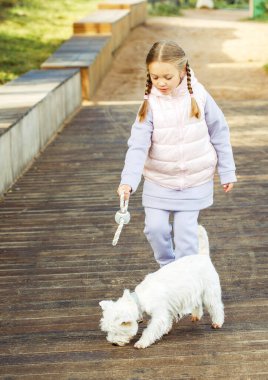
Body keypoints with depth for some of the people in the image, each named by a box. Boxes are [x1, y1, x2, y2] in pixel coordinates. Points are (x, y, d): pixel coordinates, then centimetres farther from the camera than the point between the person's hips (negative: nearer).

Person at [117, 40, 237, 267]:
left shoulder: (199, 96, -11)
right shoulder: (150, 104, -12)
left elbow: (219, 134, -1)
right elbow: (138, 146, -18)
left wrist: (227, 172, 3)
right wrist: (128, 181, -31)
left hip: (194, 180, -1)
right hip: (159, 180, 1)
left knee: (185, 231, -3)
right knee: (155, 228, -1)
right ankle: (167, 268, 27)